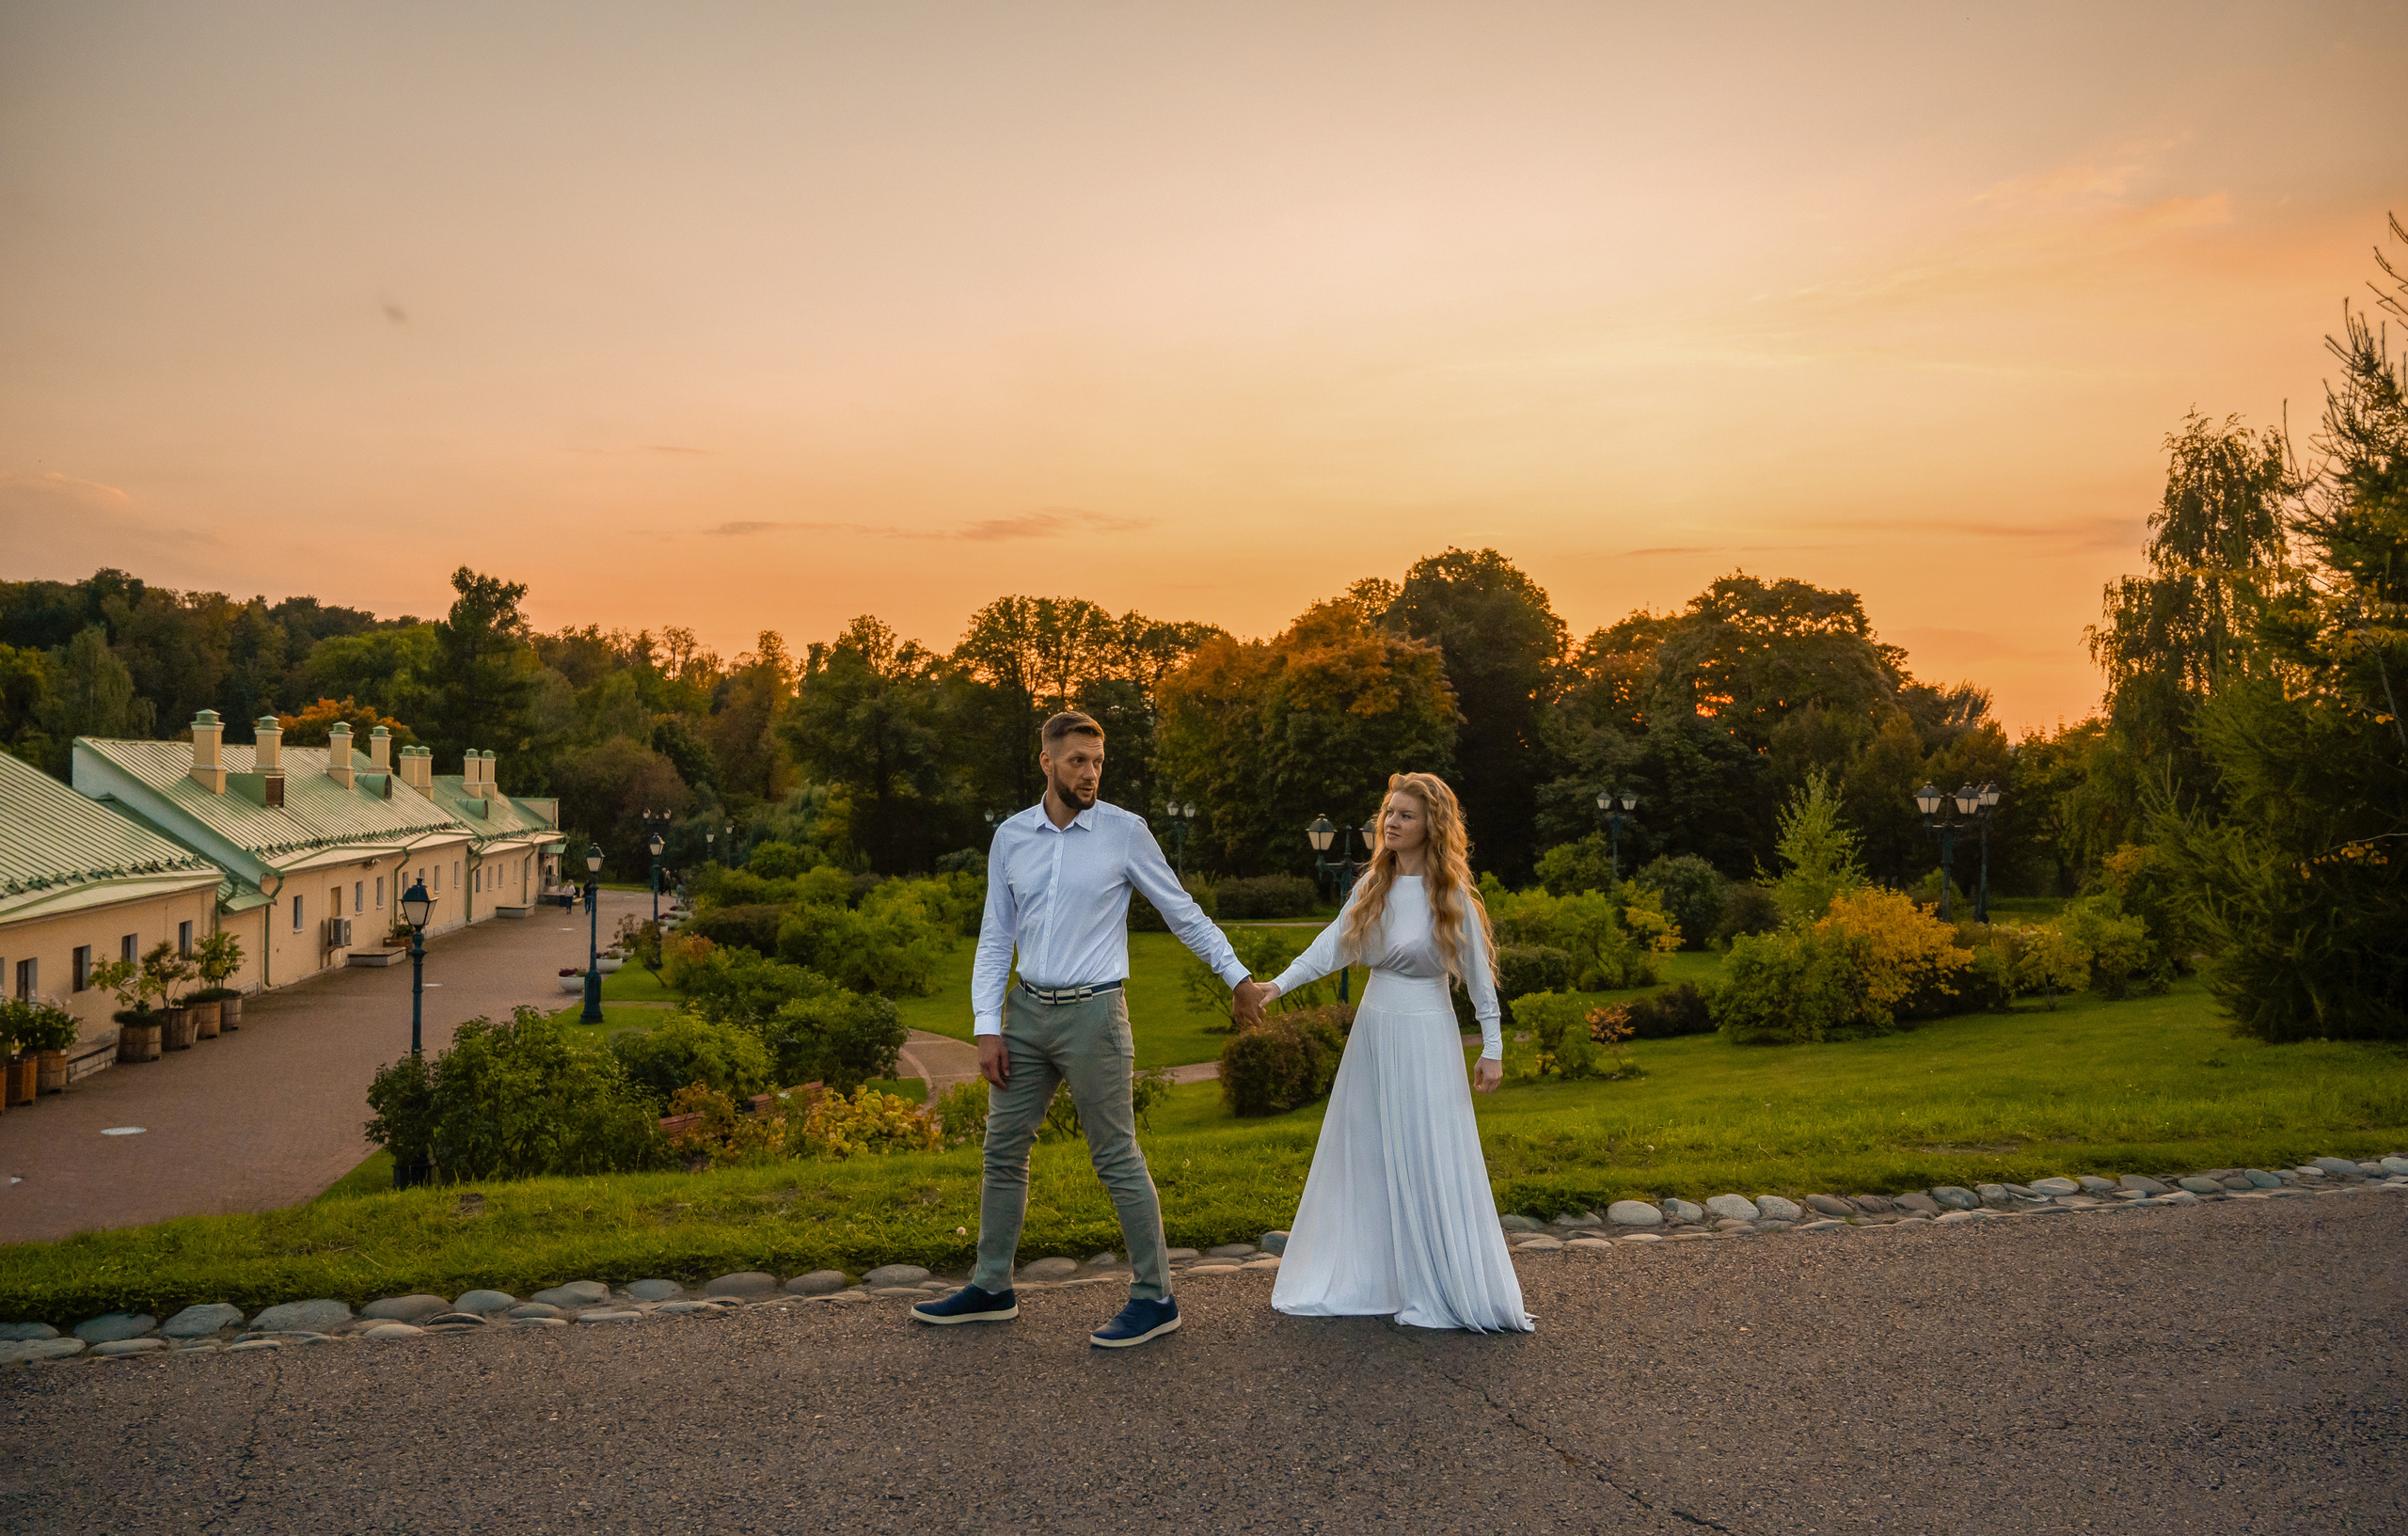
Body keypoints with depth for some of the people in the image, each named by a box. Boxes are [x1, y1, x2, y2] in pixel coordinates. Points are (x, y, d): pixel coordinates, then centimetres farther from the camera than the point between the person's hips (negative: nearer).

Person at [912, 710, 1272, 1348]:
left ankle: (1155, 1297, 10)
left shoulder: (1125, 832, -4)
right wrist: (987, 1026, 2)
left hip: (1093, 1014, -5)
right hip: (1026, 1012, 5)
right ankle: (990, 1289, 25)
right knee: (1003, 1151, 11)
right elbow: (995, 937, 9)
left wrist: (1238, 976, 2)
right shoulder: (1011, 837, 6)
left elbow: (1183, 913, 3)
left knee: (1117, 1159, -1)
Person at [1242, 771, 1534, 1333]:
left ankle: (1445, 1292, 11)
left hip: (1427, 1038, -5)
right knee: (1364, 1158, 10)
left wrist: (1493, 1050, -6)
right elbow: (1331, 947, -6)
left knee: (1431, 1163, -1)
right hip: (1372, 1033, 5)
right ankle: (1365, 1280, 23)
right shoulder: (1371, 886, 4)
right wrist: (1275, 986, -19)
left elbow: (1479, 976, -5)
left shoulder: (1451, 895, -8)